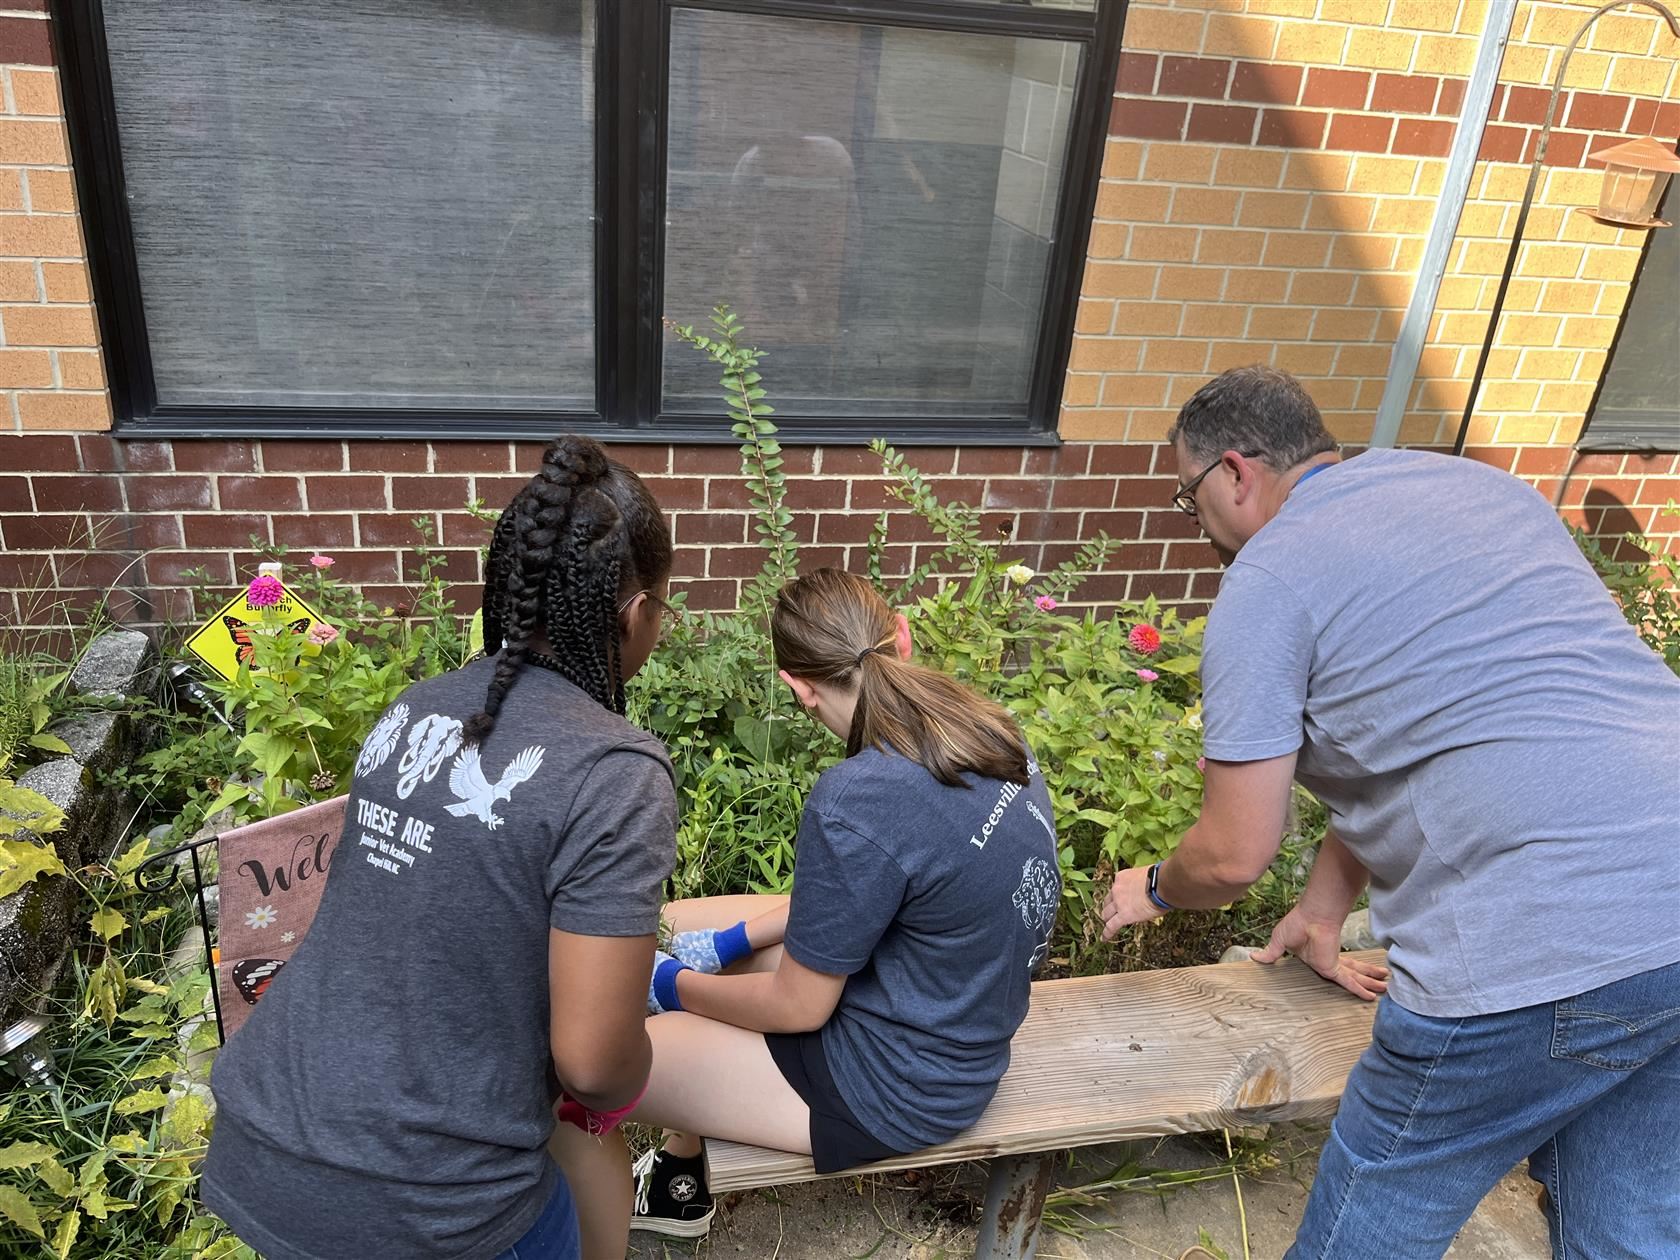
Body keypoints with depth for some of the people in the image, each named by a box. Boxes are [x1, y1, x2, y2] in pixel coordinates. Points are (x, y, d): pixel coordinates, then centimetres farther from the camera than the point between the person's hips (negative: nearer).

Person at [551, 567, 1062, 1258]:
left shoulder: (855, 804, -32)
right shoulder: (989, 728, -8)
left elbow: (797, 1007, -18)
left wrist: (676, 987, -1)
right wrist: (734, 939, 6)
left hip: (898, 1084, -9)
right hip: (954, 1018, 9)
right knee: (663, 928, 20)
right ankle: (680, 1180, 37)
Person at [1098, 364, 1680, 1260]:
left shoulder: (1267, 581, -6)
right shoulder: (1484, 485, 18)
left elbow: (1232, 858, -5)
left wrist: (1152, 890, 18)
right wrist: (1322, 914, 30)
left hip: (1544, 956, -8)